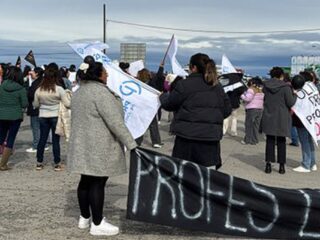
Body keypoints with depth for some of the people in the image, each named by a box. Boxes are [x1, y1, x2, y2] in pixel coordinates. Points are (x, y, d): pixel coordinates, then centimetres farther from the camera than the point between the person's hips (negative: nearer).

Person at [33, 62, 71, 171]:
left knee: (42, 139, 11)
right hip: (55, 116, -3)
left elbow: (35, 105, 6)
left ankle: (39, 163, 18)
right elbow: (67, 104, -11)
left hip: (43, 117, 3)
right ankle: (57, 164, 10)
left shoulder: (39, 89, -4)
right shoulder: (59, 89, -14)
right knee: (55, 140, 4)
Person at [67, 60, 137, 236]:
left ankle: (84, 218, 24)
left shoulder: (79, 91, 13)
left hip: (82, 144, 9)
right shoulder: (100, 91, -17)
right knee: (97, 183, -3)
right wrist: (131, 144, -21)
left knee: (86, 180, 14)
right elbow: (115, 121, -22)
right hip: (99, 146, -9)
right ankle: (97, 224, 4)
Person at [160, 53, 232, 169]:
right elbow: (227, 109, 12)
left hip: (188, 135, -3)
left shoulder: (184, 85, -8)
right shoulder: (217, 86, 6)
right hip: (212, 136, 4)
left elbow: (169, 104, 3)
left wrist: (163, 96, 24)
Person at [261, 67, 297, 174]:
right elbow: (290, 102, -11)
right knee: (281, 141, 8)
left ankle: (268, 164, 5)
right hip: (282, 118, -2)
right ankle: (281, 166, 11)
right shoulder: (285, 87, -12)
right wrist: (294, 95, 8)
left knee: (270, 141, 9)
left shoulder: (266, 86, 1)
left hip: (268, 117, 2)